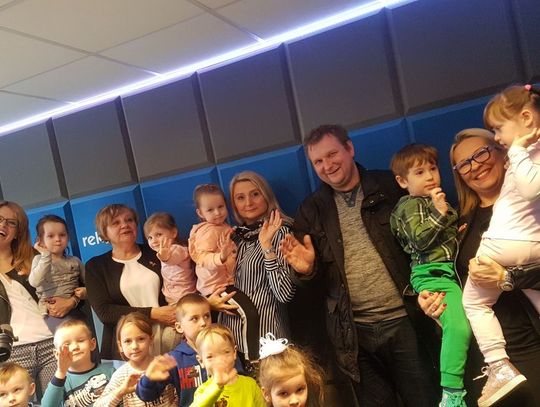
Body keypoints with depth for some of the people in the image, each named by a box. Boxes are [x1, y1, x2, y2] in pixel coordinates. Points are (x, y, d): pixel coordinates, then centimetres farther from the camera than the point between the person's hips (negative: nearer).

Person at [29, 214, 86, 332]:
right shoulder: (39, 259, 2)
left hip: (75, 311, 4)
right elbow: (34, 282, -18)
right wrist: (46, 256, -17)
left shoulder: (74, 260, 9)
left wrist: (86, 291, -6)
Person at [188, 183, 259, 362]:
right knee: (250, 314, -21)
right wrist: (220, 257, -45)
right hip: (217, 284, -10)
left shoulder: (223, 227, 11)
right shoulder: (208, 231, -17)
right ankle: (252, 360, -16)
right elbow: (203, 257, -29)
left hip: (224, 281, 10)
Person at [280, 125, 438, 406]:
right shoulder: (311, 211, 6)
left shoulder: (391, 187, 1)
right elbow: (314, 273, 7)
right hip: (355, 332, 2)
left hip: (404, 319, -1)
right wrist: (307, 267, -14)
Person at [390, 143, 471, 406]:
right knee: (458, 327, -26)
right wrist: (439, 213, -20)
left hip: (451, 269, 10)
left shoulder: (435, 200, 23)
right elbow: (420, 240, -17)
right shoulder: (411, 205, -4)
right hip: (432, 274, -9)